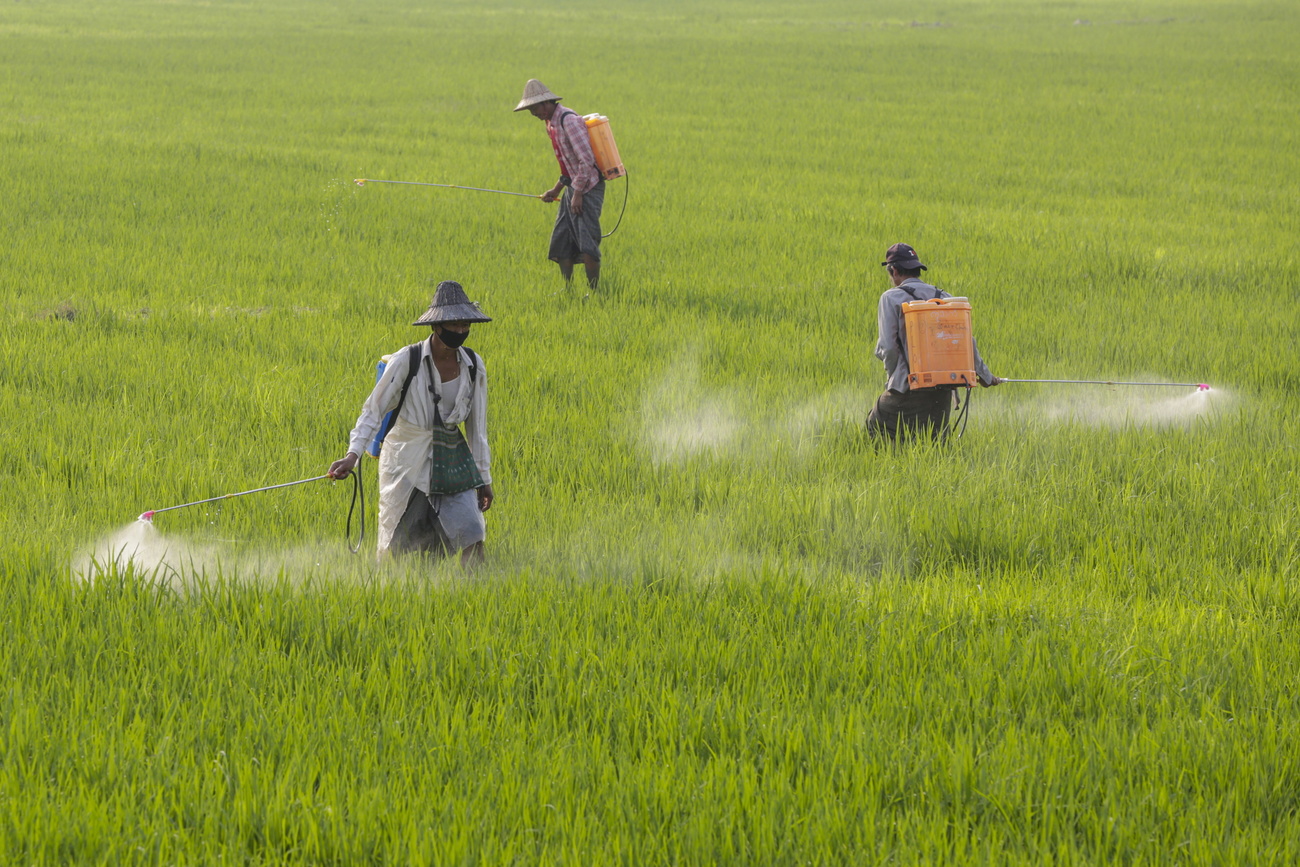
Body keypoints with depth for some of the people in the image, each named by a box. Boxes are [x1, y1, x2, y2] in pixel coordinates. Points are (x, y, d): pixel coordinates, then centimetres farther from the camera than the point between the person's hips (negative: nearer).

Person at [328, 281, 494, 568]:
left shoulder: (473, 366, 0)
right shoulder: (407, 361, -12)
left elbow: (477, 425, 10)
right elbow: (373, 411, -12)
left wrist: (483, 478, 13)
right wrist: (353, 454, -25)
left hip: (453, 464, 3)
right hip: (406, 463, -3)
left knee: (472, 539, -12)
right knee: (395, 549, 2)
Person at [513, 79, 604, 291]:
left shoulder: (568, 121, -18)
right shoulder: (552, 124, 13)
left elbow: (586, 160, -22)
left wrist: (578, 194, -21)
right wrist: (556, 190, 18)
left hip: (588, 187, -10)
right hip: (574, 187, 10)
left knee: (586, 242, -12)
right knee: (561, 241, 8)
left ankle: (594, 290, -7)